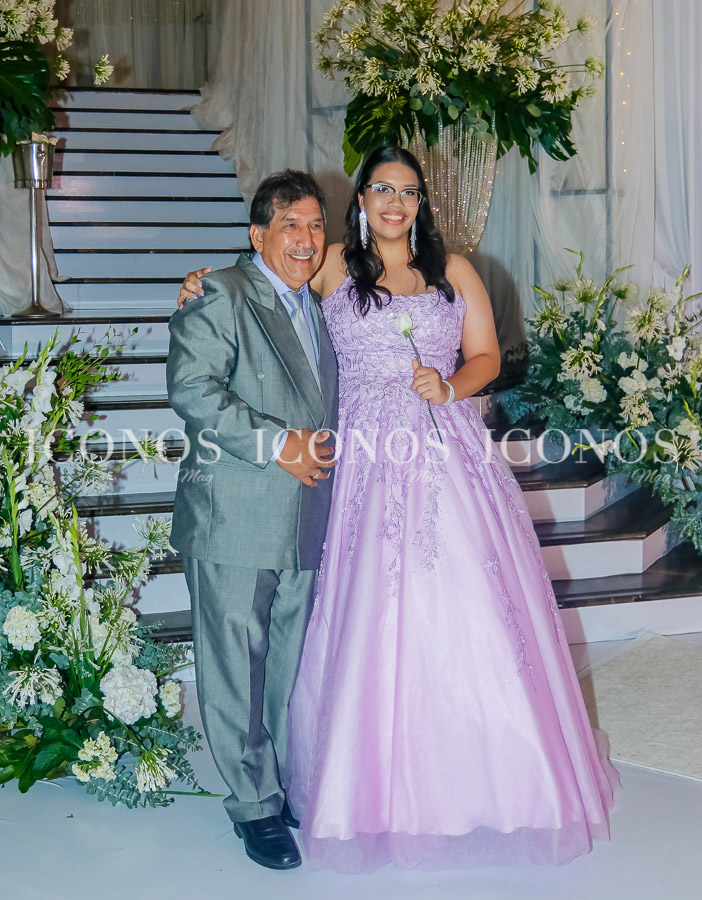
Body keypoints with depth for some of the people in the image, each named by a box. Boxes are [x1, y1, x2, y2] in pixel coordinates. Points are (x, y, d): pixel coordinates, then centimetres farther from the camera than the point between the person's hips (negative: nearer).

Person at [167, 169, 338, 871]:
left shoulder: (319, 307, 18)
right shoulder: (221, 298, -6)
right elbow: (192, 390, -17)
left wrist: (322, 445, 10)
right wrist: (276, 444, -19)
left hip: (306, 521, 7)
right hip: (235, 522, -7)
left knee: (295, 669, 14)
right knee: (237, 667, 0)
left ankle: (297, 788, 27)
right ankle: (255, 805, 12)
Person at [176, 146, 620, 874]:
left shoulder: (454, 269, 11)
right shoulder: (333, 266, 9)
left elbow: (486, 356, 13)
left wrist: (450, 387, -6)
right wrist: (204, 288, 5)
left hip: (451, 455, 1)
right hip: (369, 461, -1)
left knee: (470, 615, -1)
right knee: (375, 617, -1)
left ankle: (493, 778, 15)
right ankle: (387, 787, 13)